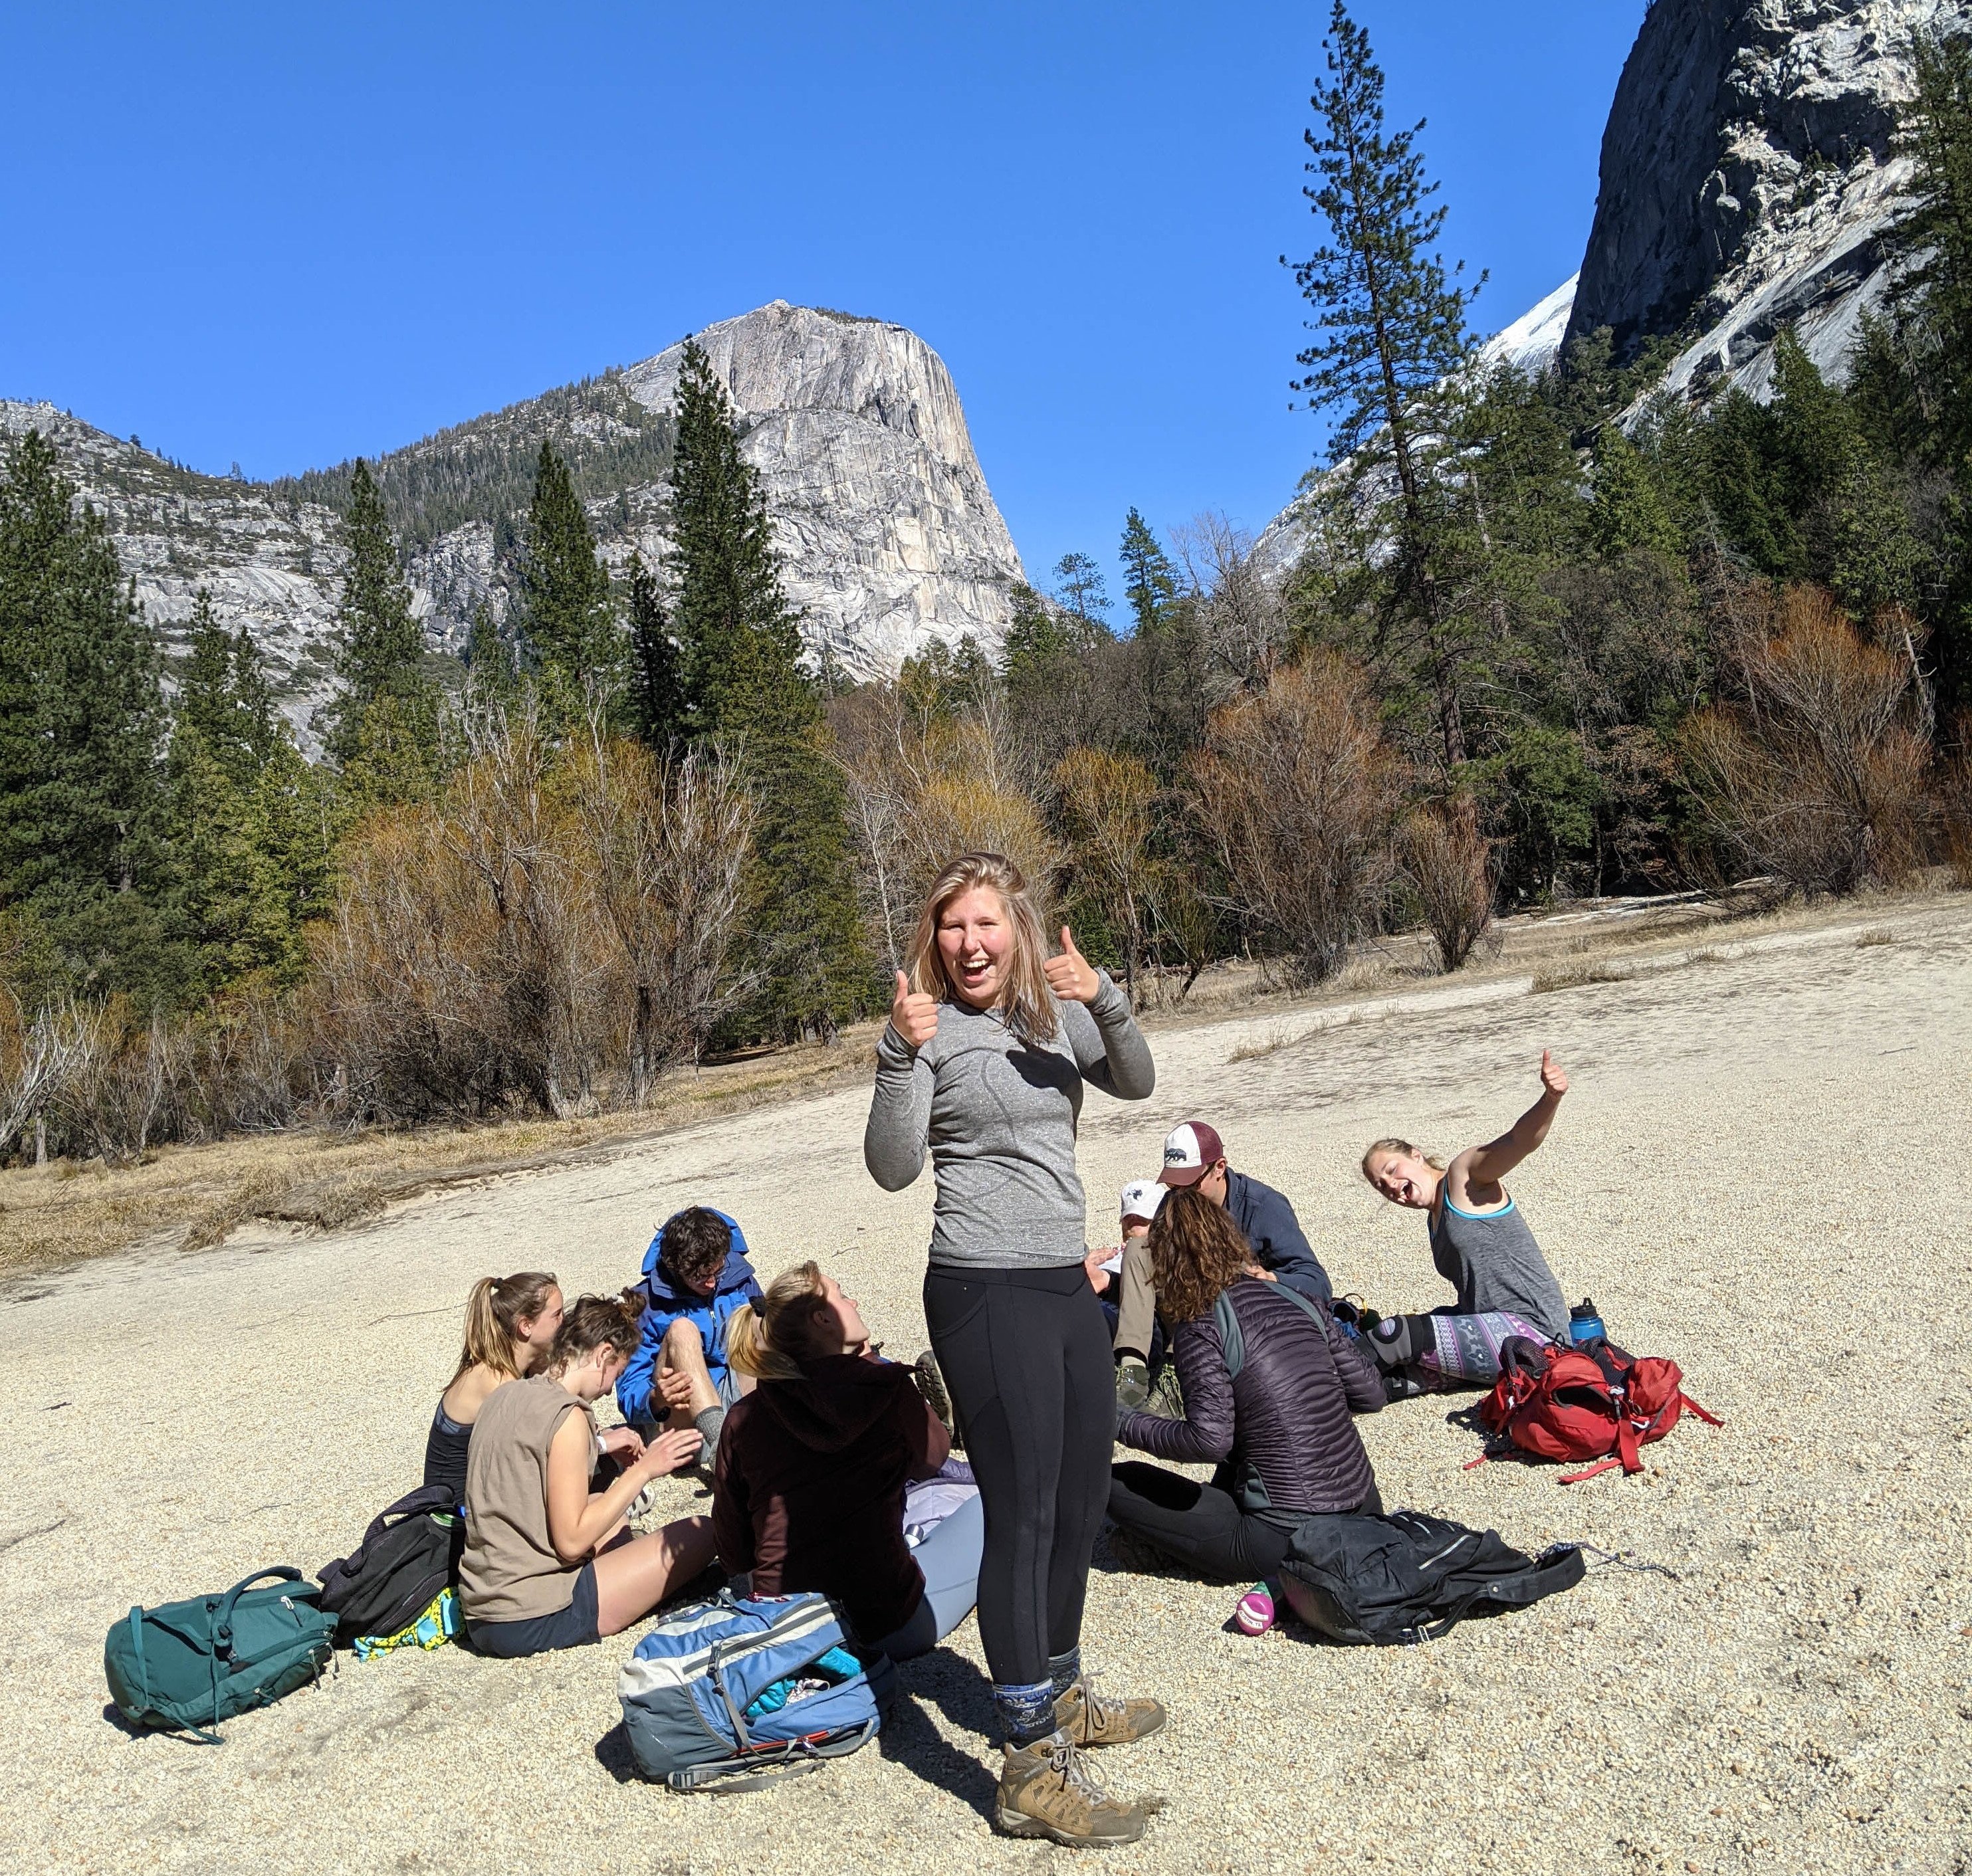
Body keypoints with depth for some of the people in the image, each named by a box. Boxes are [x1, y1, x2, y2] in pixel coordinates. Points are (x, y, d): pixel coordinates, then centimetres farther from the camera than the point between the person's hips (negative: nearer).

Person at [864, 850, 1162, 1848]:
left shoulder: (1056, 1013, 9)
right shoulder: (931, 1030, -7)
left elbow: (1135, 1082, -5)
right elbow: (893, 1166, -15)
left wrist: (1104, 998, -22)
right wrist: (901, 1054, -28)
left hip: (1067, 1285, 7)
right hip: (987, 1296, -7)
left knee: (1082, 1501, 18)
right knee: (1022, 1513, -6)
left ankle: (1060, 1697, 37)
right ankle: (1032, 1769, 4)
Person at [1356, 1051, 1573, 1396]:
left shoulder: (1465, 1173, -5)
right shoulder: (1436, 1220, 19)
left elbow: (1519, 1141, -24)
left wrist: (1550, 1100, -43)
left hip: (1531, 1329, -9)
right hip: (1494, 1325, 9)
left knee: (1396, 1336, -14)